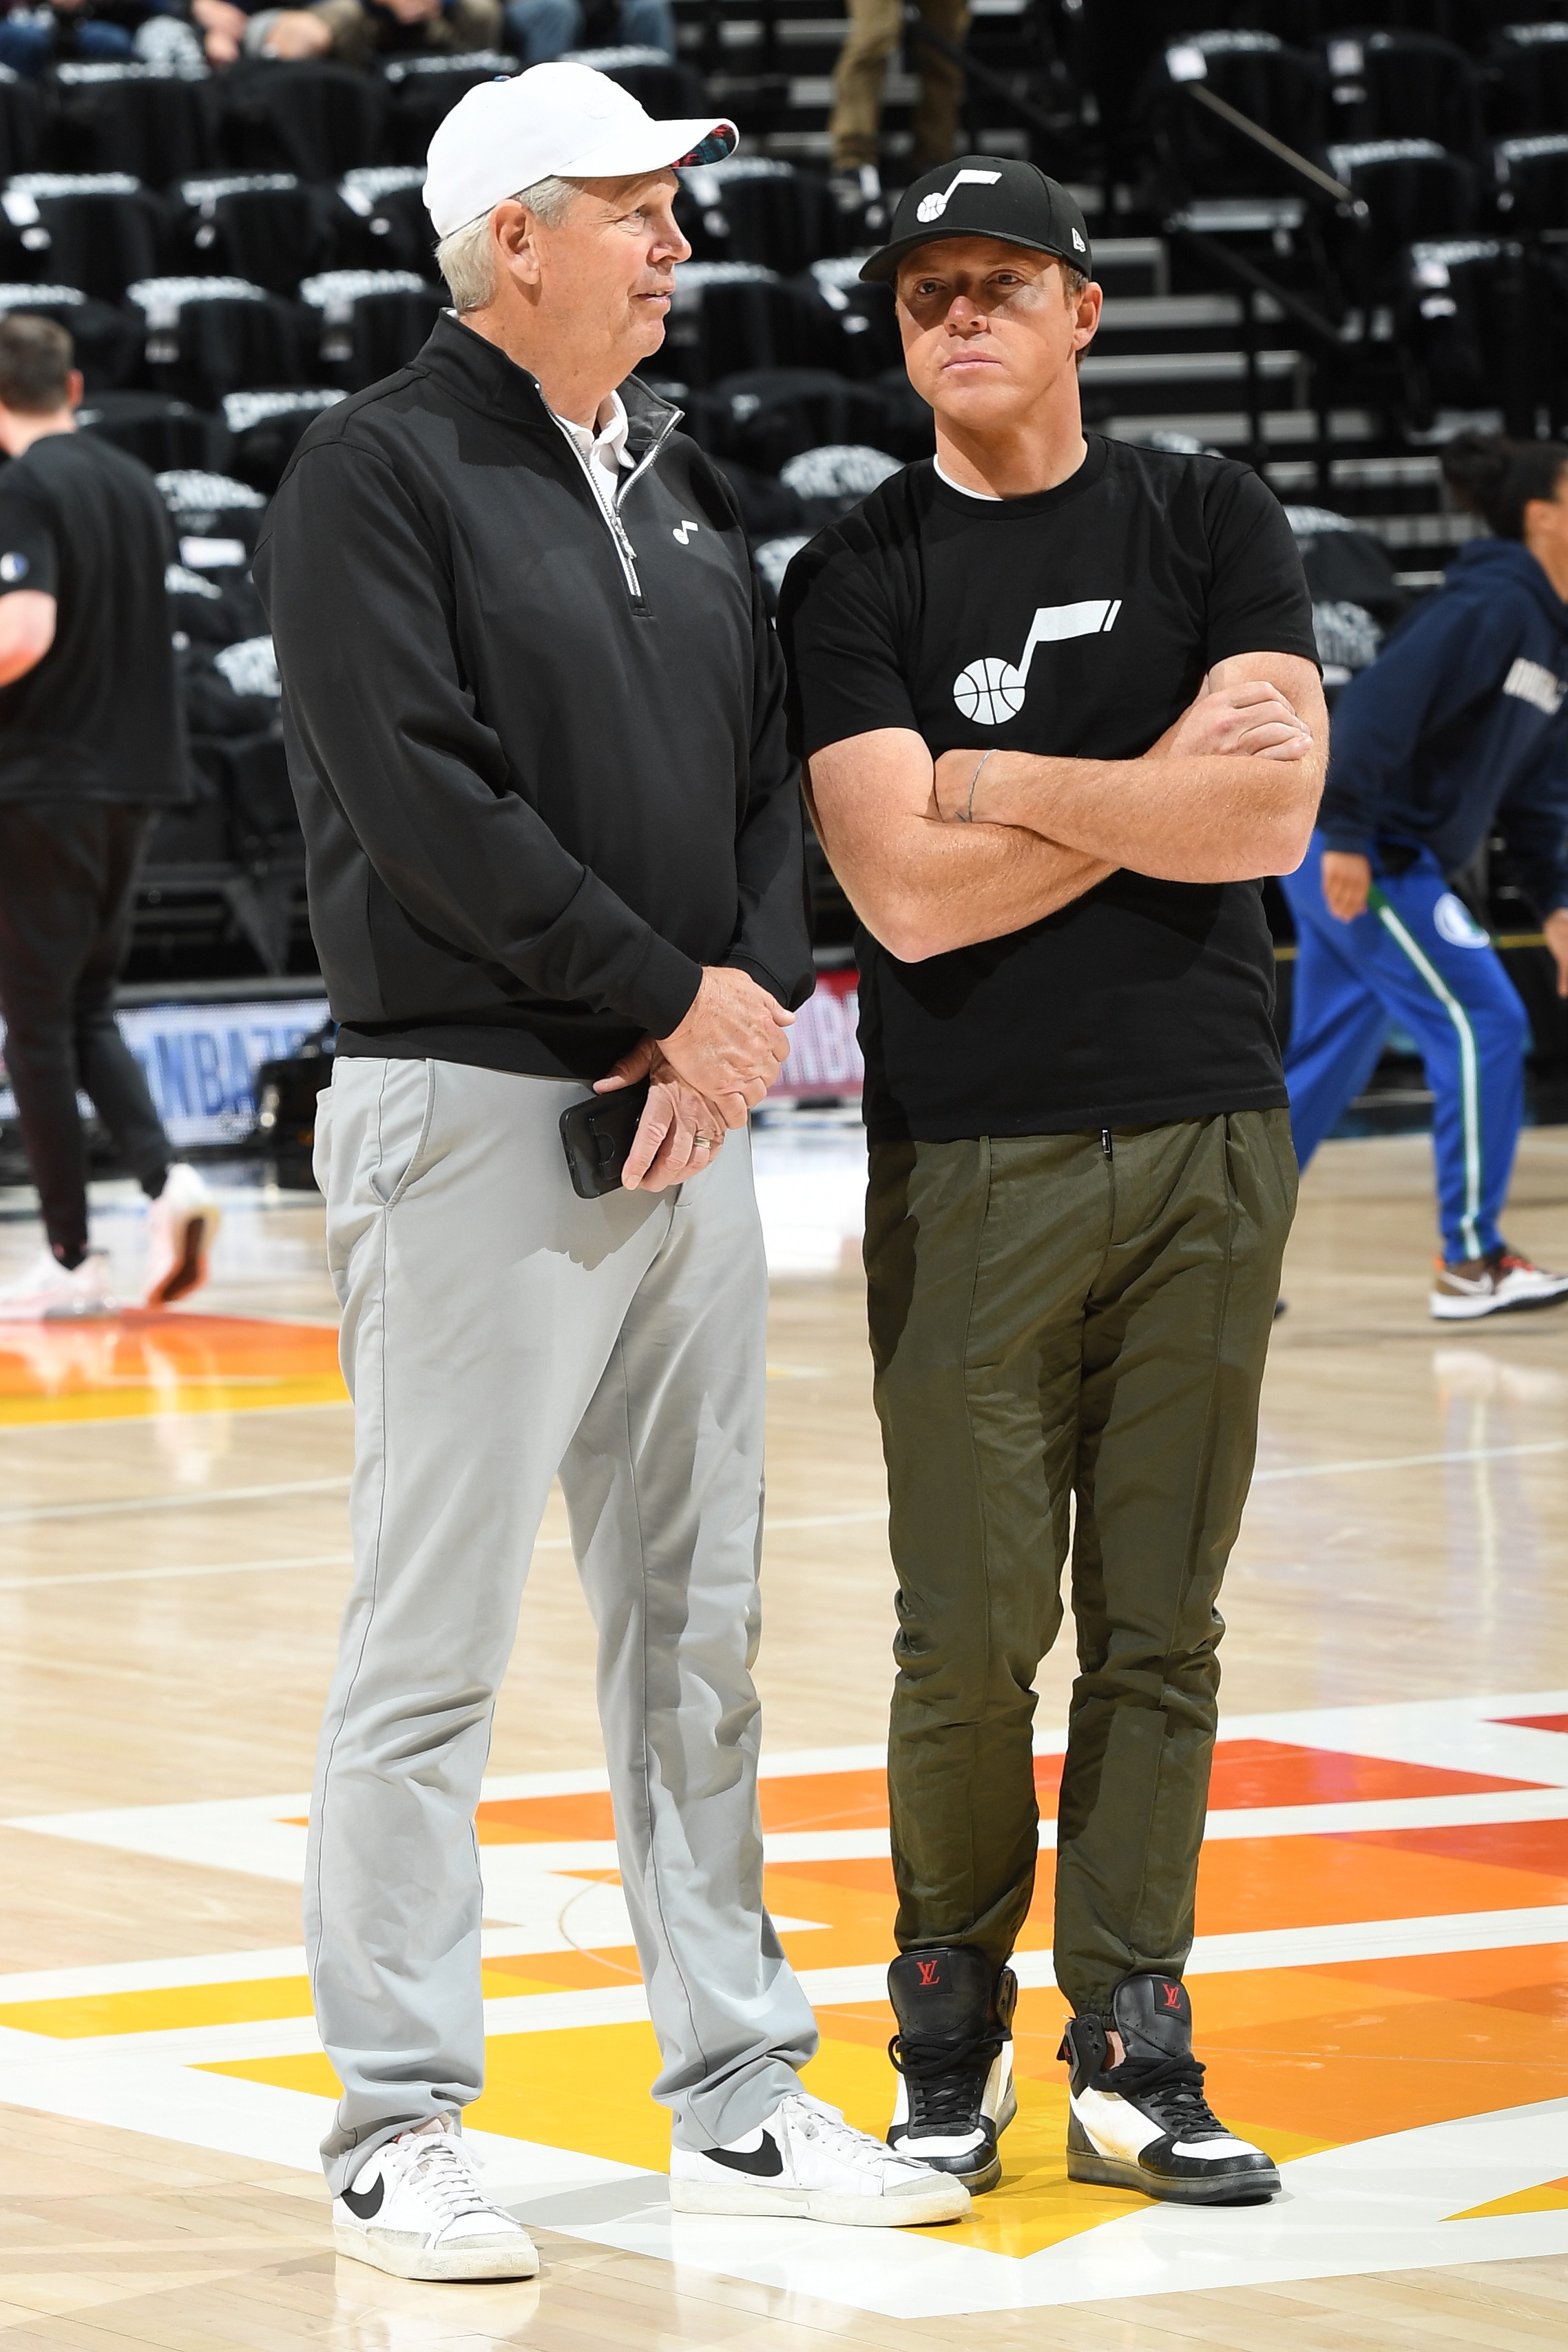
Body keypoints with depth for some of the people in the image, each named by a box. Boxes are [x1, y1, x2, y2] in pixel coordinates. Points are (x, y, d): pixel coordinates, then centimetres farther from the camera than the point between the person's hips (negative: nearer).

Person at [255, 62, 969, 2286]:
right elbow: (422, 797, -16)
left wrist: (753, 993, -4)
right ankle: (399, 2126, 2)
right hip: (472, 1114, -7)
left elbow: (770, 767, 15)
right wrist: (677, 998, -13)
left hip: (688, 1110, 7)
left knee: (697, 1623, 11)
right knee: (435, 1640, -4)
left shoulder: (686, 485, 16)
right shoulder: (379, 473, -7)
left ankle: (740, 2095, 18)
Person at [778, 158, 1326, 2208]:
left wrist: (1013, 781, -6)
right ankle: (951, 2035, 14)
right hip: (970, 1162, -2)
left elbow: (1271, 814, -6)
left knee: (1158, 1631, 4)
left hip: (1205, 1135, 2)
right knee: (973, 1635, -2)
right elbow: (911, 891, -9)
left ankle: (1132, 2053, 10)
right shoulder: (857, 578, 3)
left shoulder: (1208, 523, 8)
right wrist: (1155, 783, -6)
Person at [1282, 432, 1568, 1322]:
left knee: (1328, 1066, 13)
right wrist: (1347, 834, -28)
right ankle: (1472, 1262, -3)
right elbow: (1384, 702, -25)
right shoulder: (1495, 604, -15)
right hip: (1362, 858, -10)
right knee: (1483, 1025, -8)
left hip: (1386, 862, 10)